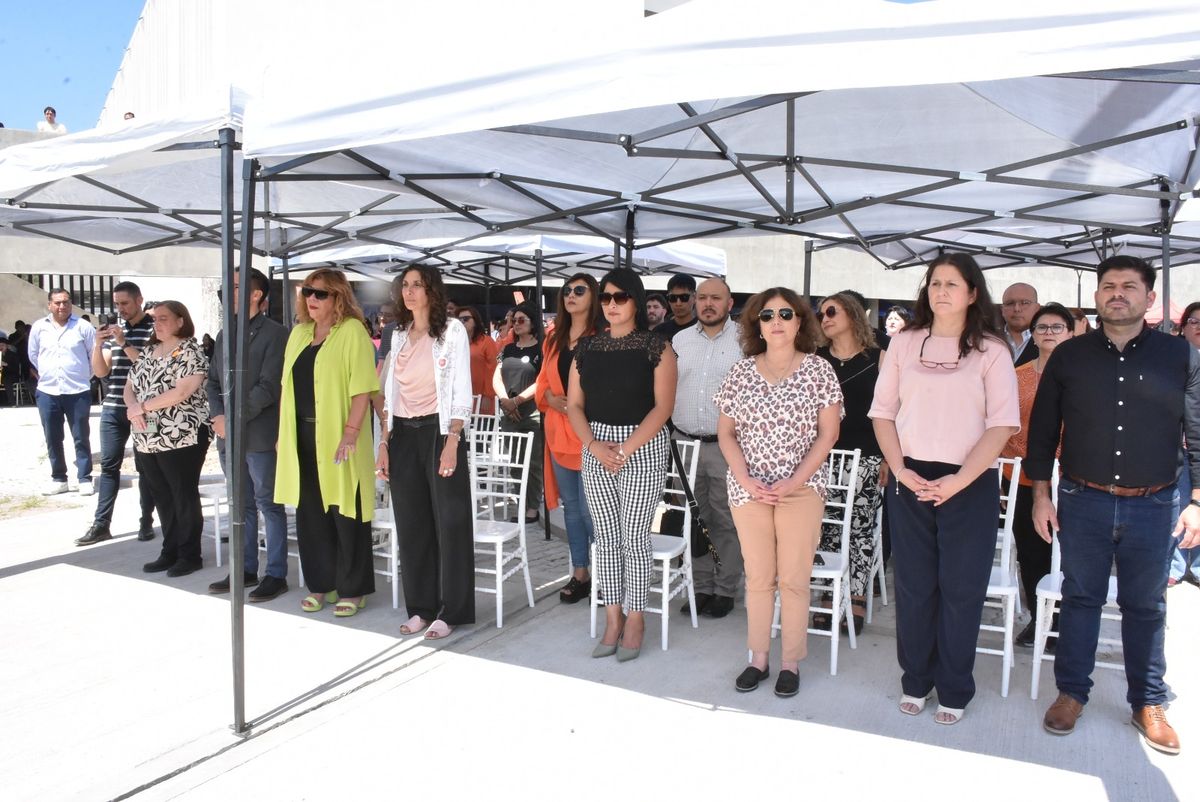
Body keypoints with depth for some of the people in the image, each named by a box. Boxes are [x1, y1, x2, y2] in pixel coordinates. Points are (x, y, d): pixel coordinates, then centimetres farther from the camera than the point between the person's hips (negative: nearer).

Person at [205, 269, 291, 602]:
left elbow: (268, 387, -16)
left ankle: (276, 574, 11)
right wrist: (217, 416, -2)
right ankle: (246, 569, 26)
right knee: (242, 506, 15)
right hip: (228, 435, 7)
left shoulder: (274, 333, -9)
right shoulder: (225, 334, 14)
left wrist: (234, 419, -17)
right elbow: (213, 381, 14)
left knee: (269, 506, 2)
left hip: (259, 434, -7)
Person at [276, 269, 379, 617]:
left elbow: (362, 389, -14)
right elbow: (288, 386, 18)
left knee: (345, 514, 2)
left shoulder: (352, 331, -8)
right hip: (301, 437, 7)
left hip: (335, 439, -7)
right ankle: (320, 584, 25)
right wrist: (283, 430, 13)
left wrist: (351, 432, -21)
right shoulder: (299, 332, 14)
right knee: (310, 512, 12)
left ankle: (352, 589, 13)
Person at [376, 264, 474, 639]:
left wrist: (452, 443, -15)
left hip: (438, 431, -5)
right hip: (403, 434, 5)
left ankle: (450, 611, 9)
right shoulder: (399, 335, 13)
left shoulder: (452, 330, -3)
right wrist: (384, 443, 8)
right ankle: (421, 606, 19)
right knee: (411, 522, 8)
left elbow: (461, 392, -7)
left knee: (449, 521, 0)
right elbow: (390, 394, 15)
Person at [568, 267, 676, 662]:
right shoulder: (587, 347, 8)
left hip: (644, 447, -4)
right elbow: (574, 404, 6)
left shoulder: (656, 347, -4)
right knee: (606, 537, 8)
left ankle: (635, 619, 14)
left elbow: (662, 407, -10)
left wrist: (626, 450, -15)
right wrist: (594, 445, -9)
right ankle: (613, 620, 19)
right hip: (596, 447, 4)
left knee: (634, 537, -1)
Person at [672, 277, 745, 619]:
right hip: (686, 442, 4)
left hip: (727, 446, -4)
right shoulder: (679, 340, 11)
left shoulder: (745, 340, -3)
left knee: (726, 521, 3)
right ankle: (700, 586, 23)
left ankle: (725, 588, 17)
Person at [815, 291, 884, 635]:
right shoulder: (816, 359, 9)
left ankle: (856, 598, 12)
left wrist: (888, 458, -2)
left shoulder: (877, 358, 3)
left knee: (861, 528, 1)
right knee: (827, 528, 1)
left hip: (866, 456, -2)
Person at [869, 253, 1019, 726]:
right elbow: (883, 413, 6)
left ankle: (954, 690, 22)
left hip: (969, 485, -2)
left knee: (961, 589, 6)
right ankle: (915, 680, 25)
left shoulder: (991, 351, 1)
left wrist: (958, 480, -15)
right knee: (913, 585, 10)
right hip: (909, 481, 2)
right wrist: (900, 469, -7)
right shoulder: (904, 344, 7)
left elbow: (1002, 425, -6)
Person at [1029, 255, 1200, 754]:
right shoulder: (1069, 356, 2)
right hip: (1083, 502, 0)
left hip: (1153, 506, 0)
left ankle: (1148, 704, 27)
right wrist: (1041, 494, 1)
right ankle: (1071, 692, 25)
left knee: (1146, 607, 12)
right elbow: (1043, 429, 4)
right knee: (1080, 598, 11)